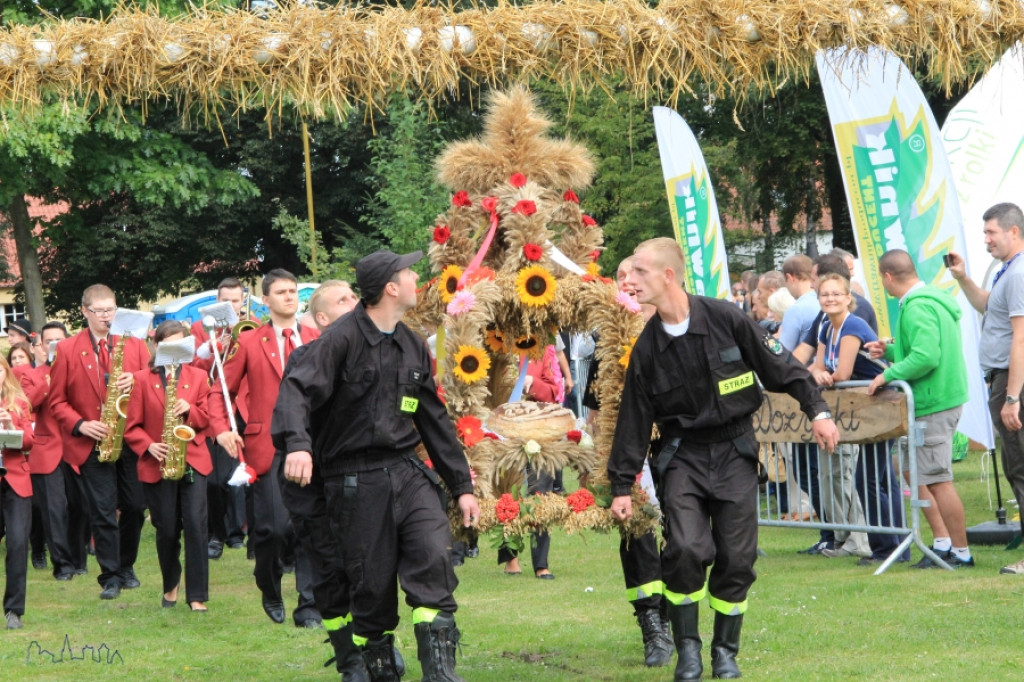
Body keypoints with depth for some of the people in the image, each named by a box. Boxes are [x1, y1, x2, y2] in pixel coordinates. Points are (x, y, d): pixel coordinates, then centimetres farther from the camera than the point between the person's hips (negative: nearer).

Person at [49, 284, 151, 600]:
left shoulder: (134, 344, 8)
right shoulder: (67, 350, 1)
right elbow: (57, 401, 2)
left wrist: (136, 382, -15)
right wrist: (80, 425, -13)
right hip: (92, 445, -2)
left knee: (135, 508, 6)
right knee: (103, 513, -3)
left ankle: (126, 567, 24)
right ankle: (110, 577, 3)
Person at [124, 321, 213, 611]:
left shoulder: (197, 377, 9)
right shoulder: (142, 379, 3)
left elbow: (206, 418, 8)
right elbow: (131, 426, 2)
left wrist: (190, 410, -12)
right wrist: (148, 446, -15)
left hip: (192, 462, 0)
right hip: (157, 466, 0)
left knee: (196, 525, -11)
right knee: (166, 530, 5)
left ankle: (197, 595, -8)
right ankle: (170, 586, 28)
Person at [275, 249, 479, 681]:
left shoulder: (413, 346, 14)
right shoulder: (343, 337, -8)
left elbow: (435, 420, 21)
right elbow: (297, 389, -21)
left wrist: (461, 485, 20)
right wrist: (297, 444, -40)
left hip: (407, 470, 5)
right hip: (357, 481, -5)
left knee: (434, 558, -14)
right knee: (373, 586, 0)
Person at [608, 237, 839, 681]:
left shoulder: (725, 319, -8)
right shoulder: (647, 347, -1)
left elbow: (781, 367, 0)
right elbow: (634, 419, 4)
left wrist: (817, 411, -4)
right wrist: (621, 485, 3)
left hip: (735, 451, -1)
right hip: (681, 456, 1)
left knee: (737, 558, -1)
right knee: (686, 549, -17)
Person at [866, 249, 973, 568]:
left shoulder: (917, 308, -18)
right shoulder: (933, 297, 14)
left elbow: (926, 357, -28)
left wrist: (888, 375, -19)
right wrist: (890, 351, 16)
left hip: (933, 403, -11)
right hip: (944, 396, 11)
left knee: (937, 479, -4)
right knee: (914, 471, 17)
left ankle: (961, 552, 2)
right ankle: (942, 542, 18)